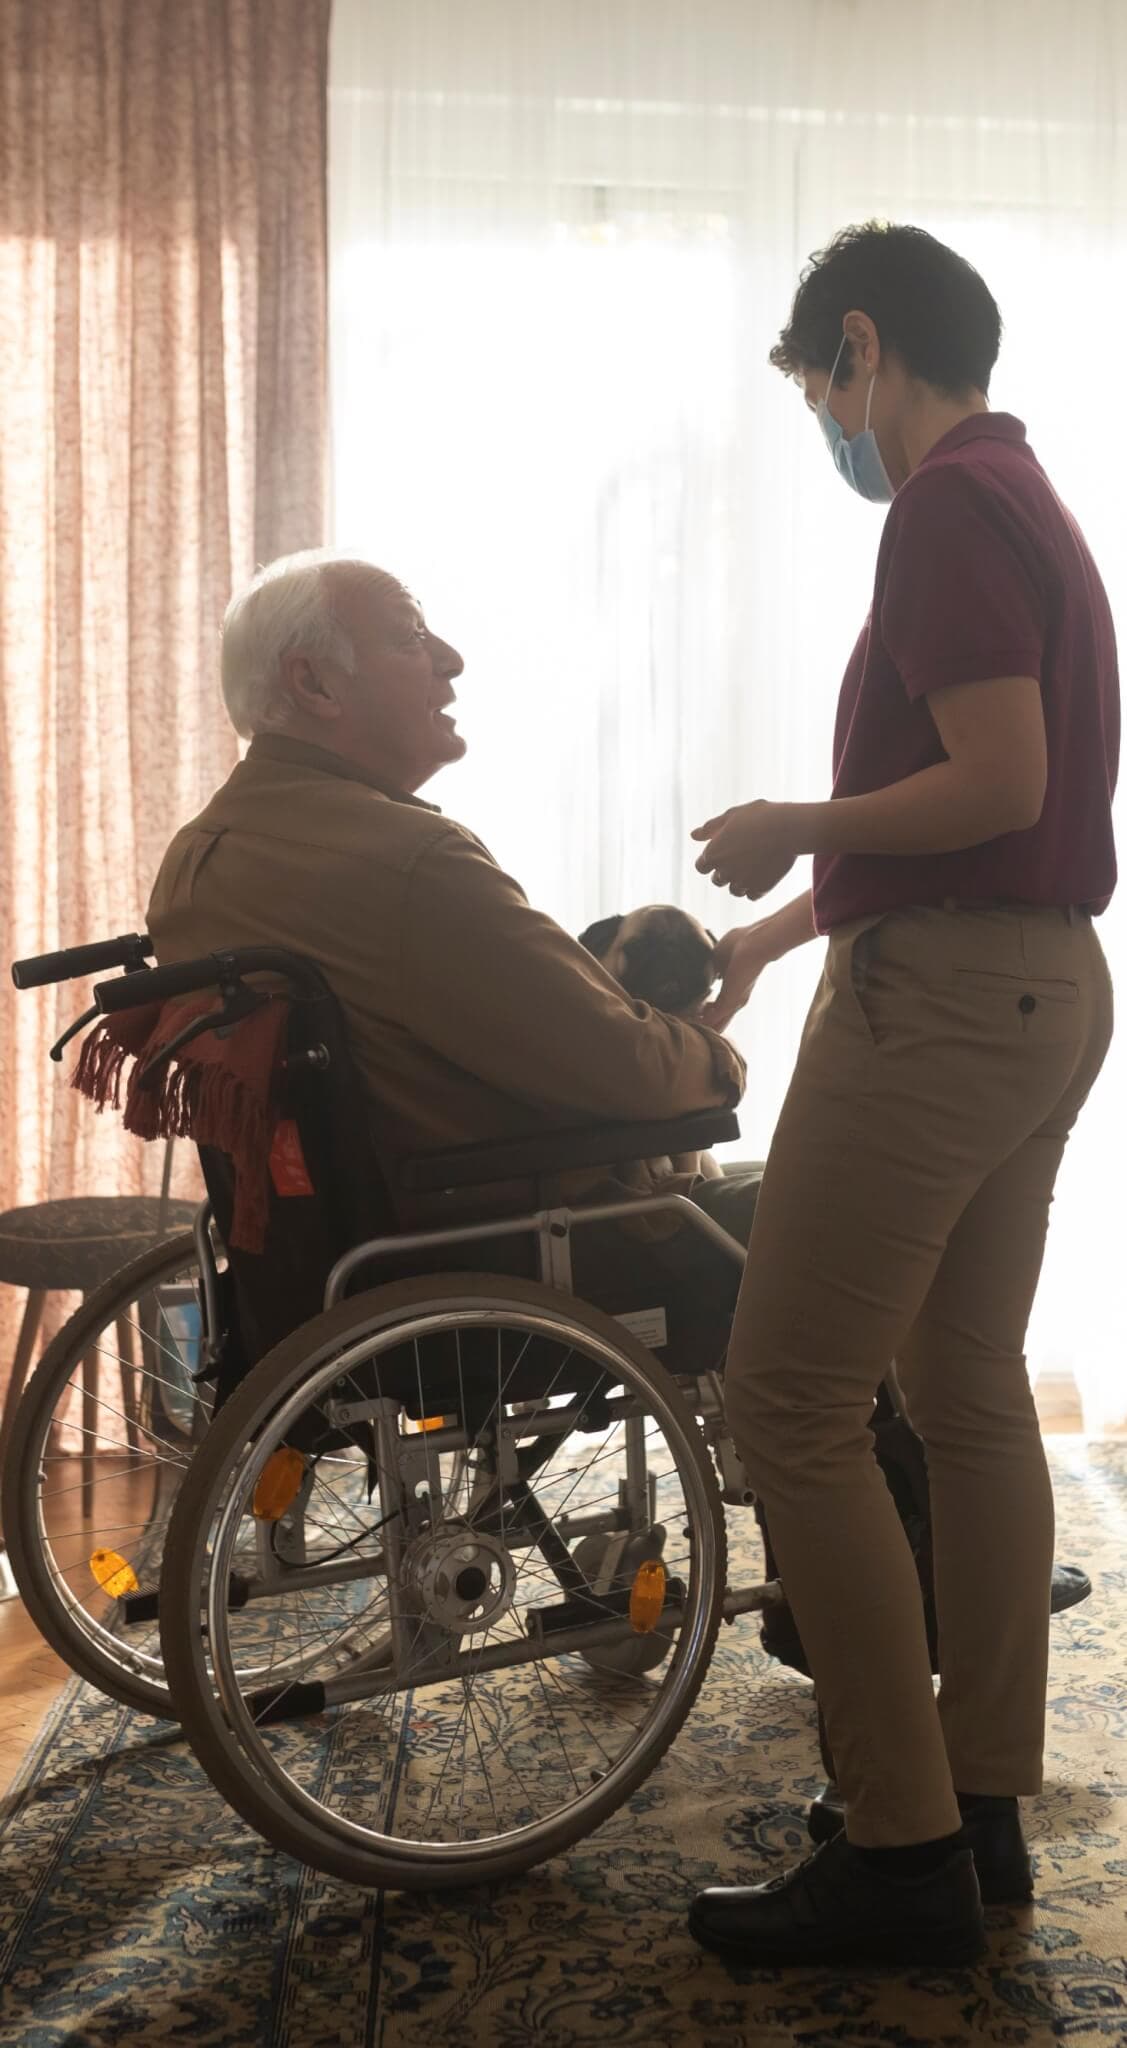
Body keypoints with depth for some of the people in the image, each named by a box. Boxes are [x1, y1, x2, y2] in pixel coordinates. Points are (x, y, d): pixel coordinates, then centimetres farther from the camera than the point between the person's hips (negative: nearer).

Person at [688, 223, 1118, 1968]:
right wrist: (795, 918, 27)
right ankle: (986, 1809, 23)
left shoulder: (948, 506, -11)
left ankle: (904, 1854, 2)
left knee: (793, 1406, -5)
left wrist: (794, 825, -7)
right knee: (973, 1394, 13)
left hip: (943, 997, -10)